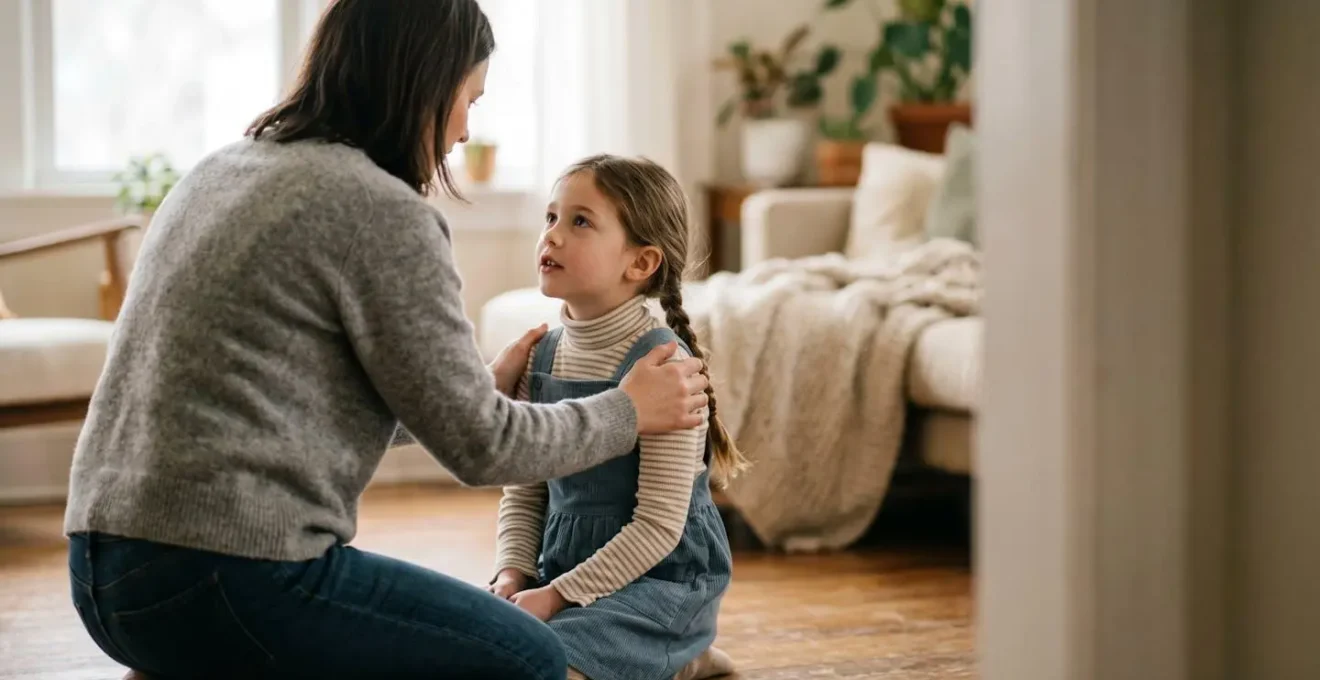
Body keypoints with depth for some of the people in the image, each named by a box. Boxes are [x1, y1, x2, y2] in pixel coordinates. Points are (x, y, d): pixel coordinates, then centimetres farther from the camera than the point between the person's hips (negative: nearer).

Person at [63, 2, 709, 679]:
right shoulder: (381, 211, -12)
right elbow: (478, 445, -6)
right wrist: (629, 412, 10)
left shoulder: (224, 169, 14)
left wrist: (485, 384, 30)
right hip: (226, 587, -10)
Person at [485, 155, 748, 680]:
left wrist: (558, 595, -20)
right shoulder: (542, 356, 5)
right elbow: (523, 495, 11)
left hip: (660, 579, -7)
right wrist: (512, 575, -7)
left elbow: (659, 525, -19)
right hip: (562, 570, 8)